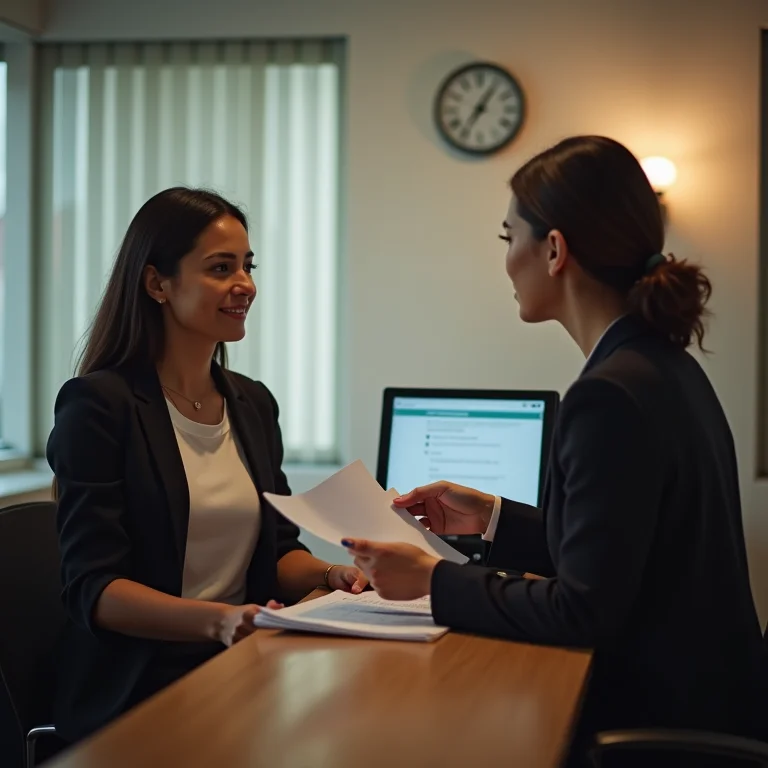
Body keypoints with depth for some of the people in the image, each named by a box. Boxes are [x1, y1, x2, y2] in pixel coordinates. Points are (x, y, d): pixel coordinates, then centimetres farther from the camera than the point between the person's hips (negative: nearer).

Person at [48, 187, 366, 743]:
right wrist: (216, 620, -29)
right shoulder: (100, 404, -8)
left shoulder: (253, 403, 13)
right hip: (140, 690, -7)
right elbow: (95, 588, -13)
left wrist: (328, 573, -6)